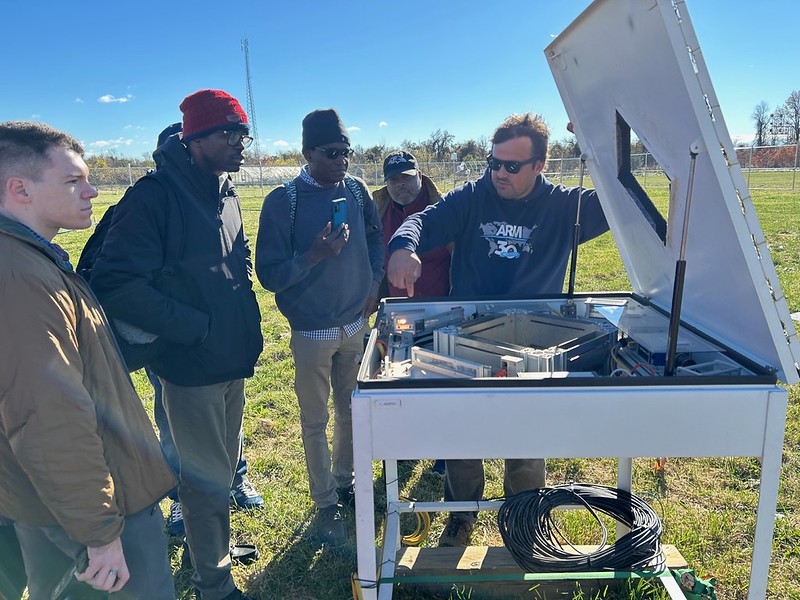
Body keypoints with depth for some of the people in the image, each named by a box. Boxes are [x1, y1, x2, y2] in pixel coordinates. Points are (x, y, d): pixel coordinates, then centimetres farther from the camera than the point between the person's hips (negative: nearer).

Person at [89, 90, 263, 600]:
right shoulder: (155, 196, -18)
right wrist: (197, 327, -20)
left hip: (234, 359, 8)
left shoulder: (227, 195, 7)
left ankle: (215, 548, 47)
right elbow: (117, 284, -23)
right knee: (208, 478, 7)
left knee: (224, 466, 23)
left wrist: (247, 320, 8)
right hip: (192, 366, -8)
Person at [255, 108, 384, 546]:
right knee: (316, 422, 9)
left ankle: (344, 482, 40)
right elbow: (269, 275, -14)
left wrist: (374, 283, 5)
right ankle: (326, 504, 26)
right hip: (312, 332, -4)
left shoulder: (357, 191, 0)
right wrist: (314, 255, -27)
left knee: (352, 411, 18)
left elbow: (375, 239, 17)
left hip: (357, 324, 5)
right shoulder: (283, 201, -13)